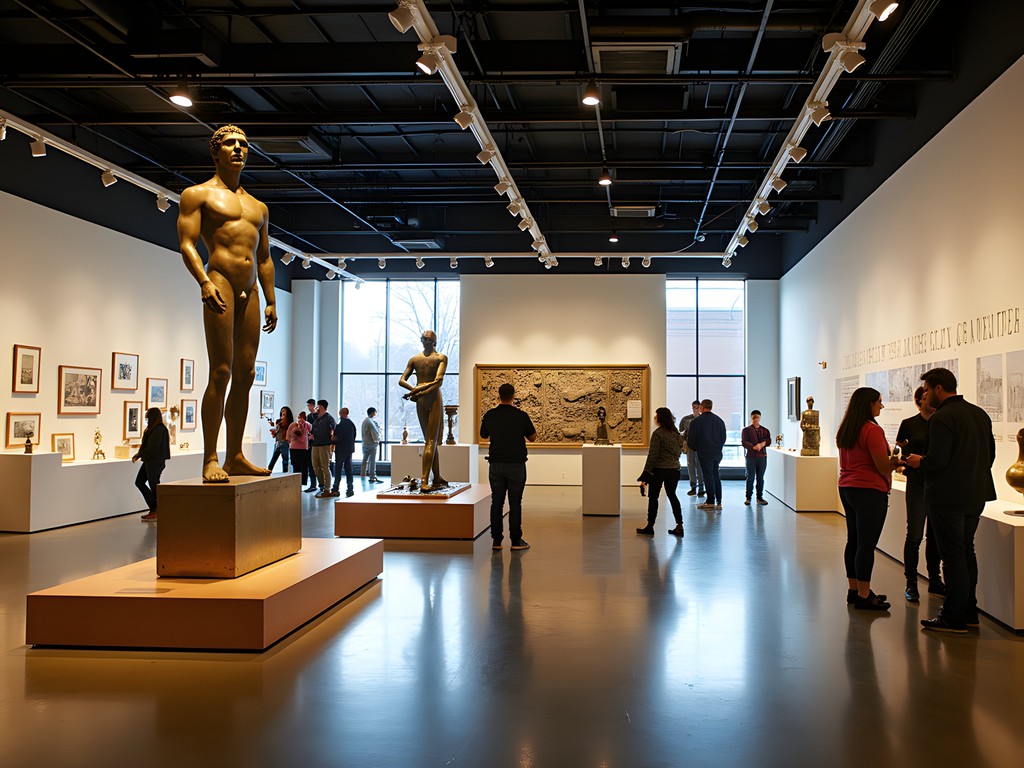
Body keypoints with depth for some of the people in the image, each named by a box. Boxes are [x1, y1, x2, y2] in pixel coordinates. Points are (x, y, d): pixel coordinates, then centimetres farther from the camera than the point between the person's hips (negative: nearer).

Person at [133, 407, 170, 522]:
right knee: (139, 482, 12)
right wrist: (139, 454, 2)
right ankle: (154, 507, 18)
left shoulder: (159, 429, -17)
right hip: (149, 461, 10)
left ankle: (156, 511, 9)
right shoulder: (153, 428, 13)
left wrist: (139, 454, -12)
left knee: (153, 486, -1)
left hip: (155, 462, -10)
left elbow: (153, 447, -22)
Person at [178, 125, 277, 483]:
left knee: (245, 374, 4)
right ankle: (210, 460, -11)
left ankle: (235, 457, 9)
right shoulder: (198, 194, 6)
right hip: (219, 284, -6)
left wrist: (271, 301, 14)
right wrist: (205, 283, -21)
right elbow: (186, 243, -6)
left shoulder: (258, 207, 24)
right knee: (221, 372, -13)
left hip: (250, 292, 7)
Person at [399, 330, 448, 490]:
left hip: (420, 400, 5)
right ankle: (424, 481, -18)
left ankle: (437, 478, 18)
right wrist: (420, 393, -14)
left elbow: (402, 381, 3)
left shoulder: (414, 359, 11)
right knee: (431, 441, -8)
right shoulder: (441, 358, -2)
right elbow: (438, 381, -15)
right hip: (433, 398, -5)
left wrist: (414, 390, -8)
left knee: (431, 440, 13)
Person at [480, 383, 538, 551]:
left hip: (496, 464, 2)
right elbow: (532, 438, 3)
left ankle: (496, 540, 6)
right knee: (515, 503, 3)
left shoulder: (490, 415, -2)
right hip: (516, 465, -2)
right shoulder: (521, 416, -8)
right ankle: (516, 540, 6)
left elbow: (484, 435, 16)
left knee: (496, 502, 6)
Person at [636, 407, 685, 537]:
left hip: (659, 469, -6)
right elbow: (679, 451, 15)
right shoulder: (676, 433, 9)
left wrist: (646, 474, -14)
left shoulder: (657, 434, -14)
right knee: (672, 496, 15)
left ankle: (650, 527, 9)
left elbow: (652, 455, -16)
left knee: (653, 497, 5)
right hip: (674, 470, 7)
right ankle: (679, 526, 11)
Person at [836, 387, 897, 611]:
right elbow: (884, 466, -17)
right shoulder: (872, 430, -16)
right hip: (869, 491, -9)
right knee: (867, 545, -4)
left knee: (853, 541, 14)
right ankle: (863, 597, -1)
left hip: (846, 489, 9)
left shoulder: (845, 430, 11)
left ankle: (853, 590, 21)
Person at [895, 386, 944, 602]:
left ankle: (934, 580, 22)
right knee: (915, 535, -5)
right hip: (918, 484, -3)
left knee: (936, 535, 10)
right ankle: (911, 584, 3)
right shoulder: (909, 424, 0)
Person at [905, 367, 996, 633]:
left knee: (953, 555, -3)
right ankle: (969, 612, 25)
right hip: (976, 495, 9)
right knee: (966, 551, 18)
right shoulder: (980, 414, 10)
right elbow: (990, 454, 14)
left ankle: (954, 618, 3)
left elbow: (937, 460, -23)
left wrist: (919, 461, -4)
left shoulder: (941, 418, -17)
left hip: (949, 497, -9)